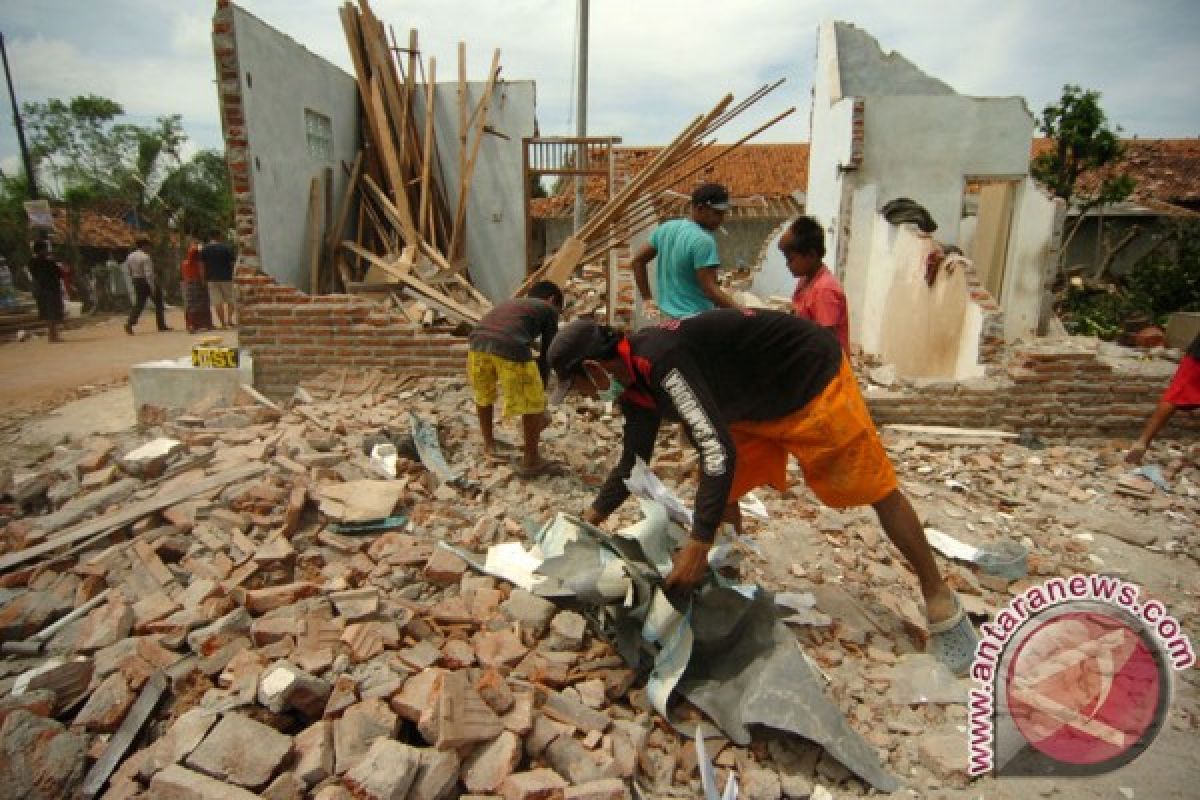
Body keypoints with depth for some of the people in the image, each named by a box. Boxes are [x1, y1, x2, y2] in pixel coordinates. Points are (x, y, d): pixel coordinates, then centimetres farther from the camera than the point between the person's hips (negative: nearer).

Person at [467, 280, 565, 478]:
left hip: (478, 342, 6)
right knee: (533, 404, 13)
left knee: (483, 394, 29)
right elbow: (546, 355, 20)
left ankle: (489, 445, 47)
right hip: (510, 348, -6)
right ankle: (531, 461, 24)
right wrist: (540, 392, 31)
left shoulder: (511, 303, 38)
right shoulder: (549, 310, 23)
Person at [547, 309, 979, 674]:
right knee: (720, 494, 4)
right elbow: (632, 462, 8)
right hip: (758, 404, 9)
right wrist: (588, 520, 7)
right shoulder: (635, 383, -4)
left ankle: (939, 599, 17)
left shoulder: (659, 357, -34)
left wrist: (698, 543, -38)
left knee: (877, 489, 1)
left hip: (811, 379, -8)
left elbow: (718, 448, -39)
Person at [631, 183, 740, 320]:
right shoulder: (703, 241, -19)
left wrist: (647, 299, 14)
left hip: (668, 314, 8)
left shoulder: (666, 228, 5)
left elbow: (637, 261, 12)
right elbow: (709, 288, -22)